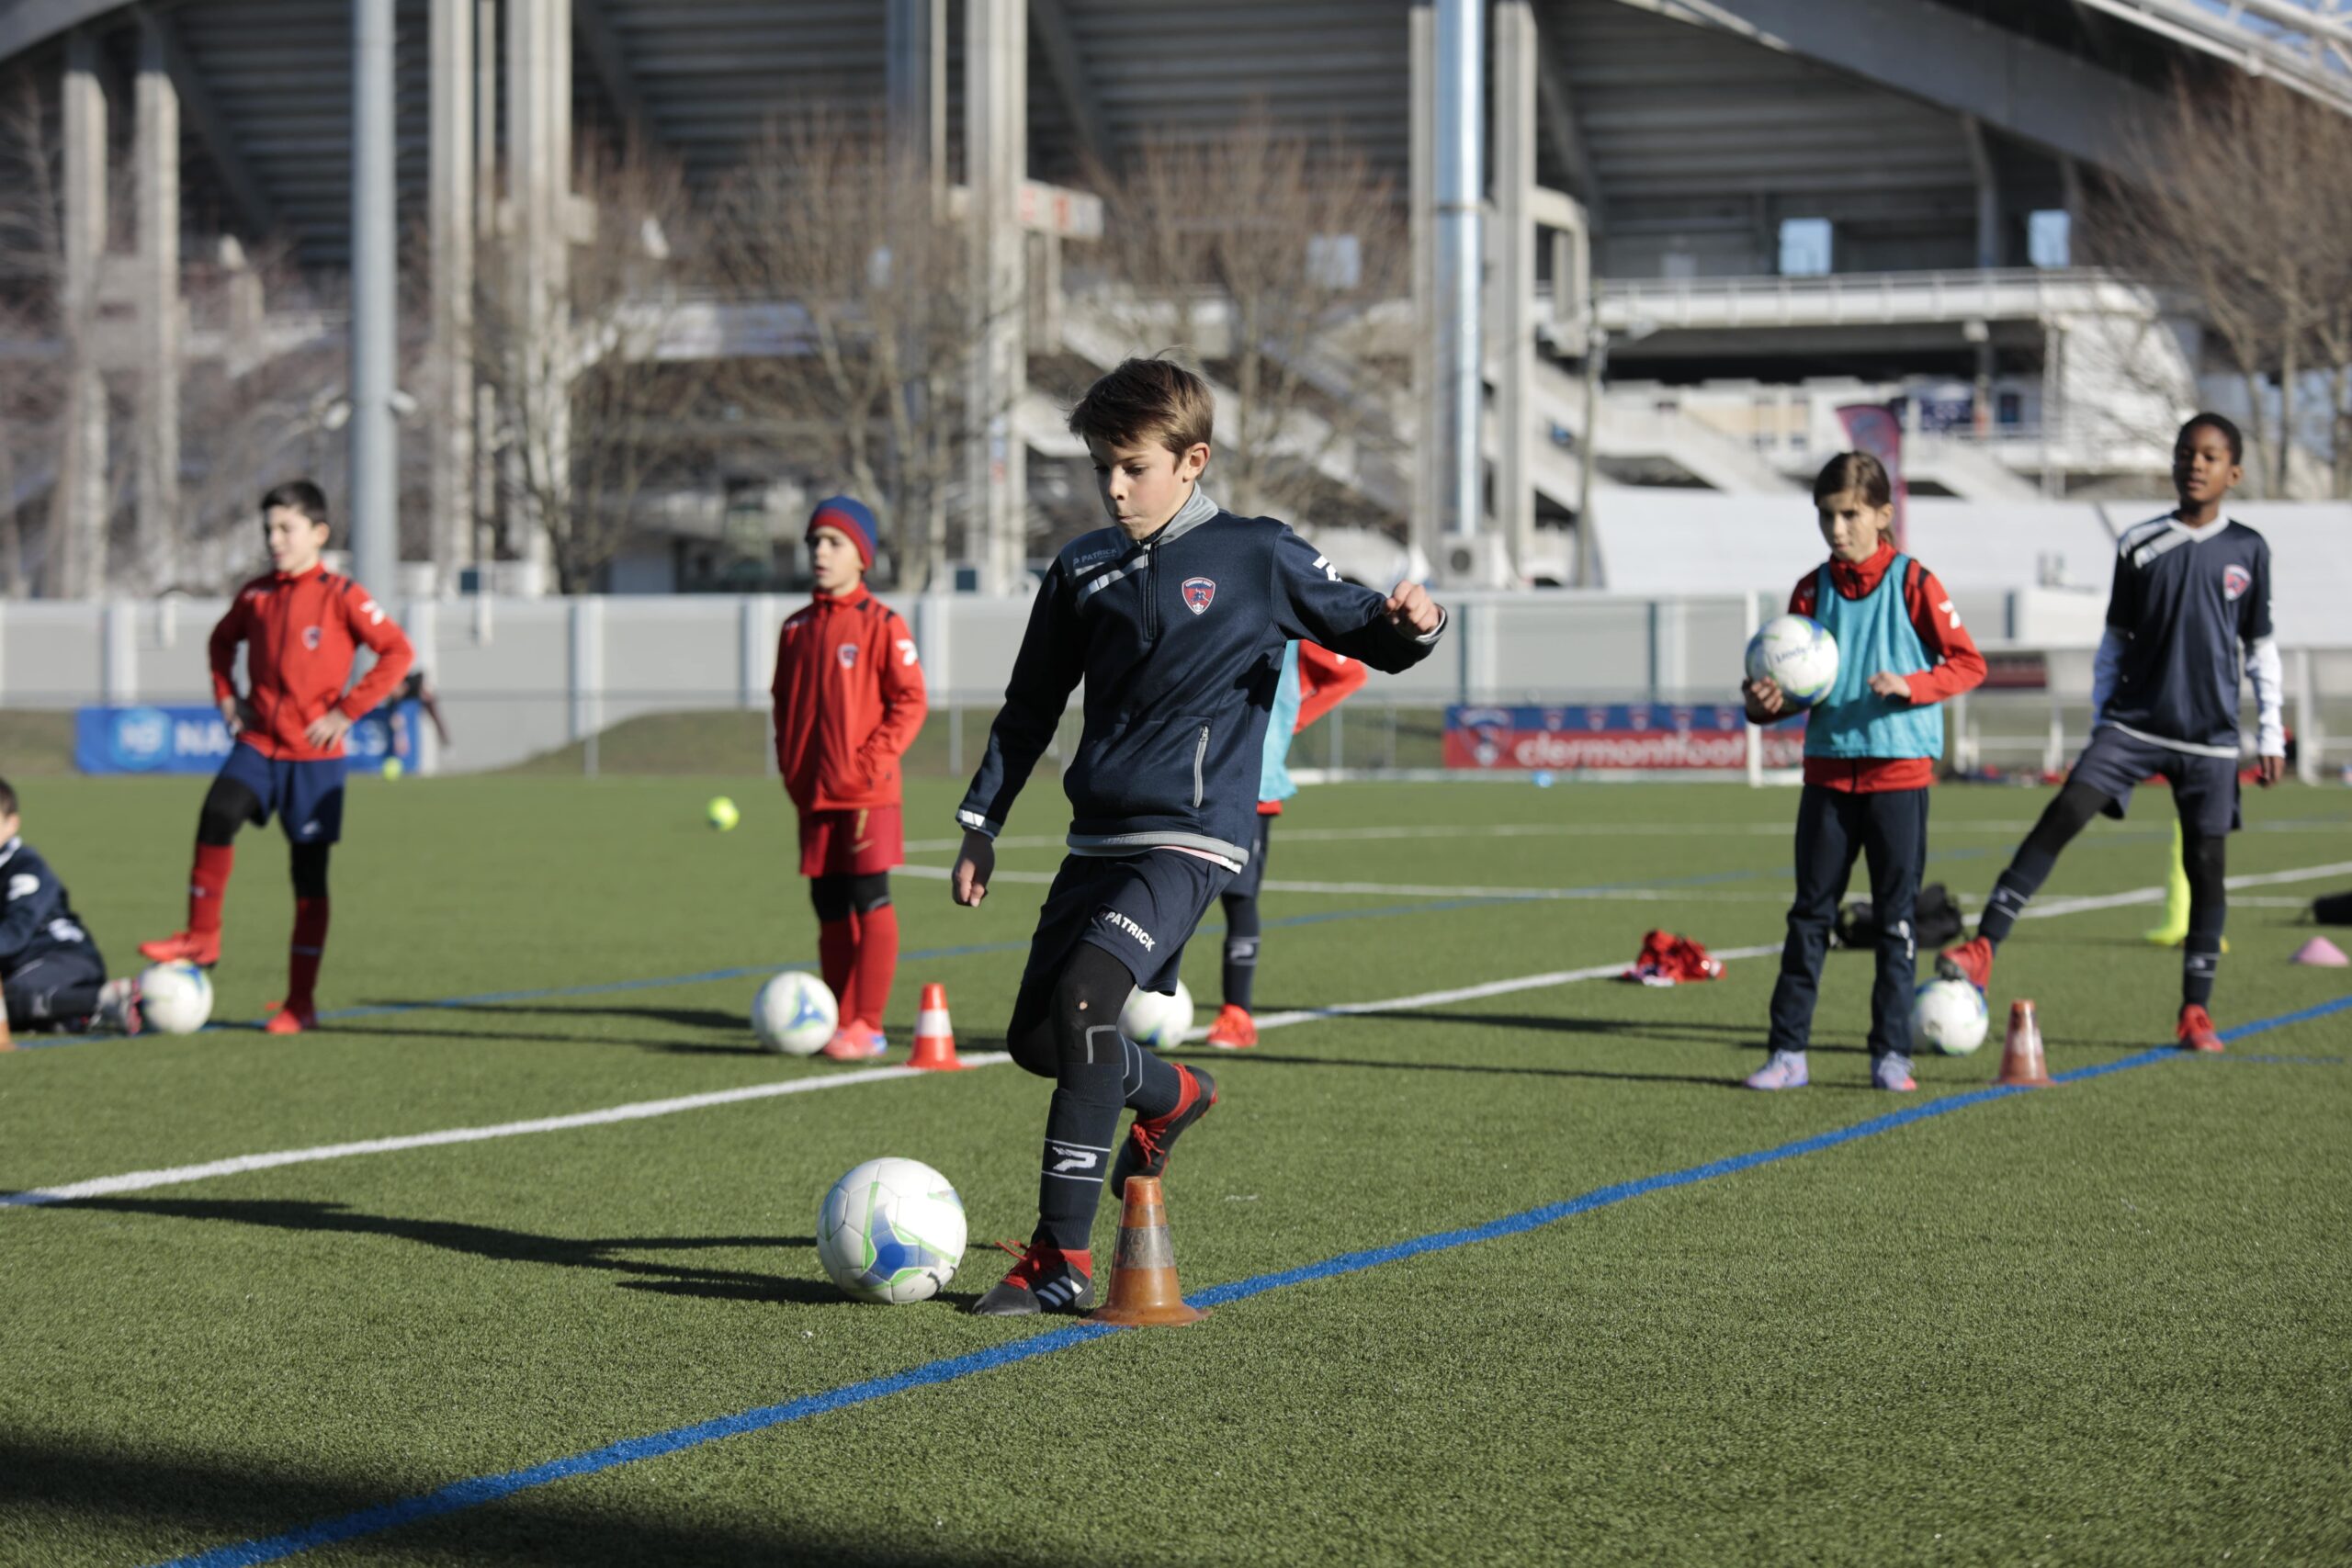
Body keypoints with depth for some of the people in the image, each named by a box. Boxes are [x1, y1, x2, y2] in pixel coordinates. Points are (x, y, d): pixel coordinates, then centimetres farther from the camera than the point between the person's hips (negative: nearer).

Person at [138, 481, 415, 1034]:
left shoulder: (341, 597, -8)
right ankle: (201, 937, -10)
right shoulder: (256, 595, 7)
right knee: (217, 813, -23)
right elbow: (223, 640, 27)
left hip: (315, 756, -4)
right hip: (258, 744, 4)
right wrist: (226, 696, 12)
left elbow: (397, 652, -12)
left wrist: (346, 710, -14)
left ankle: (301, 1002, 8)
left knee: (309, 873, 2)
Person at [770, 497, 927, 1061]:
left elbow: (909, 701, -7)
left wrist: (869, 764, -13)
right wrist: (790, 768, 8)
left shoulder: (883, 625, -5)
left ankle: (867, 1025, -3)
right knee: (829, 909, 8)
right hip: (814, 794, 6)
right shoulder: (796, 629, 12)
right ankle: (840, 1022, 14)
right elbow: (784, 703, 20)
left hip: (867, 794, -6)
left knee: (871, 903, -5)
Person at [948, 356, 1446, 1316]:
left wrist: (1410, 625, -17)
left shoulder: (1257, 558, -2)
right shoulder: (1083, 571, 10)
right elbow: (1030, 706, 19)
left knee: (1084, 996, -25)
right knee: (1035, 1039, 7)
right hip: (1100, 835, 6)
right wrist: (981, 823, 16)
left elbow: (1366, 634, 6)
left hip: (1193, 835, -6)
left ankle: (1064, 1256, -21)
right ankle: (1171, 1096, 41)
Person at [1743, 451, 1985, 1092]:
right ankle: (1788, 1052, 6)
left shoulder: (1912, 583, -5)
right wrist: (1766, 703, -11)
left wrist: (1910, 685, -20)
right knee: (1810, 913, 3)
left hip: (1899, 769, -3)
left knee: (1896, 914, 3)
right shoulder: (1812, 590, 6)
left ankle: (1891, 1053, 8)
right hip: (1828, 770, 3)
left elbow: (1968, 663, -4)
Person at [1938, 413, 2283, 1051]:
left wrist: (2272, 736, 6)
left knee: (2206, 862, 1)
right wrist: (2099, 726, 7)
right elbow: (2114, 642, 10)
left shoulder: (2248, 550, 4)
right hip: (2134, 720, 0)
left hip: (2210, 736, 0)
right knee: (2064, 812, -17)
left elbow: (2261, 648, 9)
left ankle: (2195, 1011, 12)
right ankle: (1982, 950, -21)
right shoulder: (2139, 545, 4)